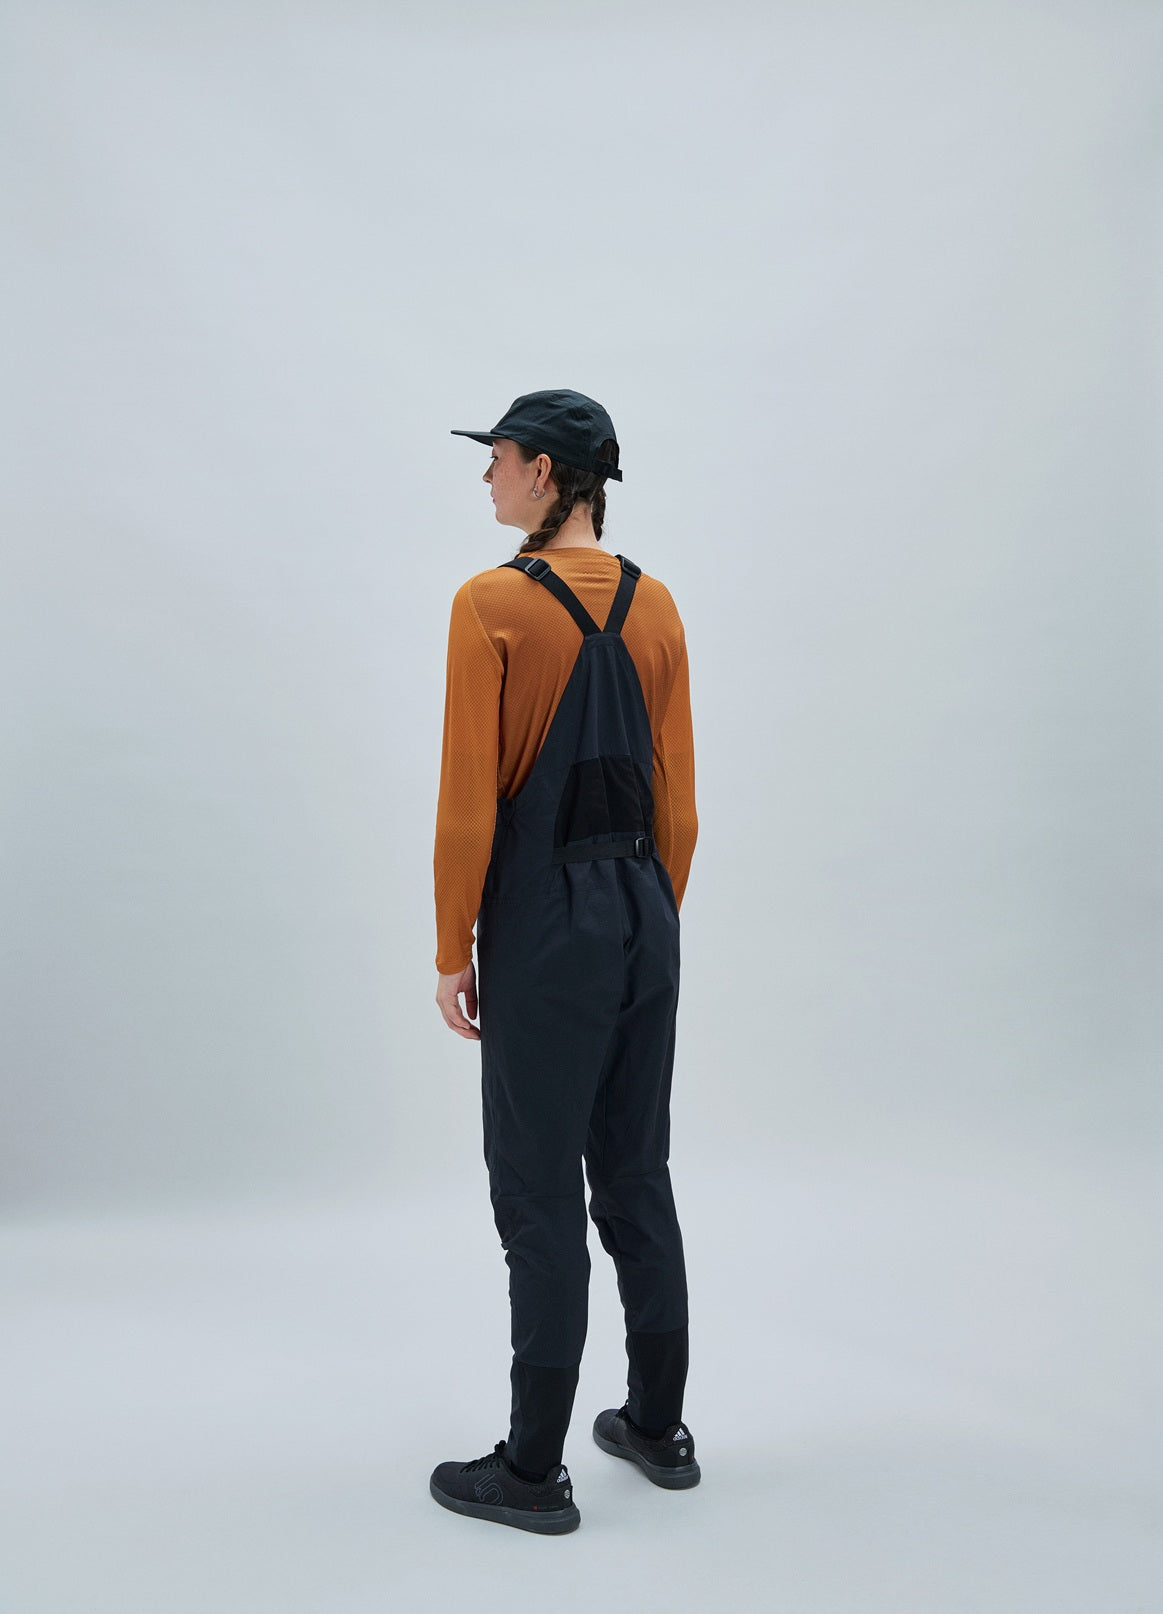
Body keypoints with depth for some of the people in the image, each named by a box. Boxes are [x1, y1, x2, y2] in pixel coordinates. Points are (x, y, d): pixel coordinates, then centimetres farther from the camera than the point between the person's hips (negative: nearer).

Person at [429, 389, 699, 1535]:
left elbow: (470, 805, -14)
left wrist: (452, 951, -5)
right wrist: (651, 912, 18)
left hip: (543, 923, -6)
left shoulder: (492, 604, -13)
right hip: (645, 917, 7)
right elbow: (677, 798, 8)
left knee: (538, 1195, 4)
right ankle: (658, 1428, 31)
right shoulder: (655, 605, 5)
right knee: (636, 1177, 17)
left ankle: (534, 1472, 17)